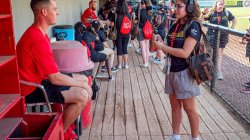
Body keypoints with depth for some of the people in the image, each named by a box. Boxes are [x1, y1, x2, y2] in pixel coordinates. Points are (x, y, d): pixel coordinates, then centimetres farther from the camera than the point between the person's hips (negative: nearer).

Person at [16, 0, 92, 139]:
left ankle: (65, 124, 17)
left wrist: (81, 82, 1)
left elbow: (53, 74, 8)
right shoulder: (38, 39, -26)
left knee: (83, 79, 12)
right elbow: (55, 78, -25)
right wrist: (81, 84, -11)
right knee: (82, 95, -22)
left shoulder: (37, 33, 8)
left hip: (39, 81, 10)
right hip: (33, 90, -10)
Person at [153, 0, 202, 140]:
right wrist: (158, 43, -6)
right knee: (175, 106, 15)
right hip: (172, 70, 7)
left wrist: (163, 47, -16)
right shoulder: (175, 25, 8)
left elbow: (185, 53, -22)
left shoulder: (193, 26, -14)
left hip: (185, 72, -7)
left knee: (189, 108, 6)